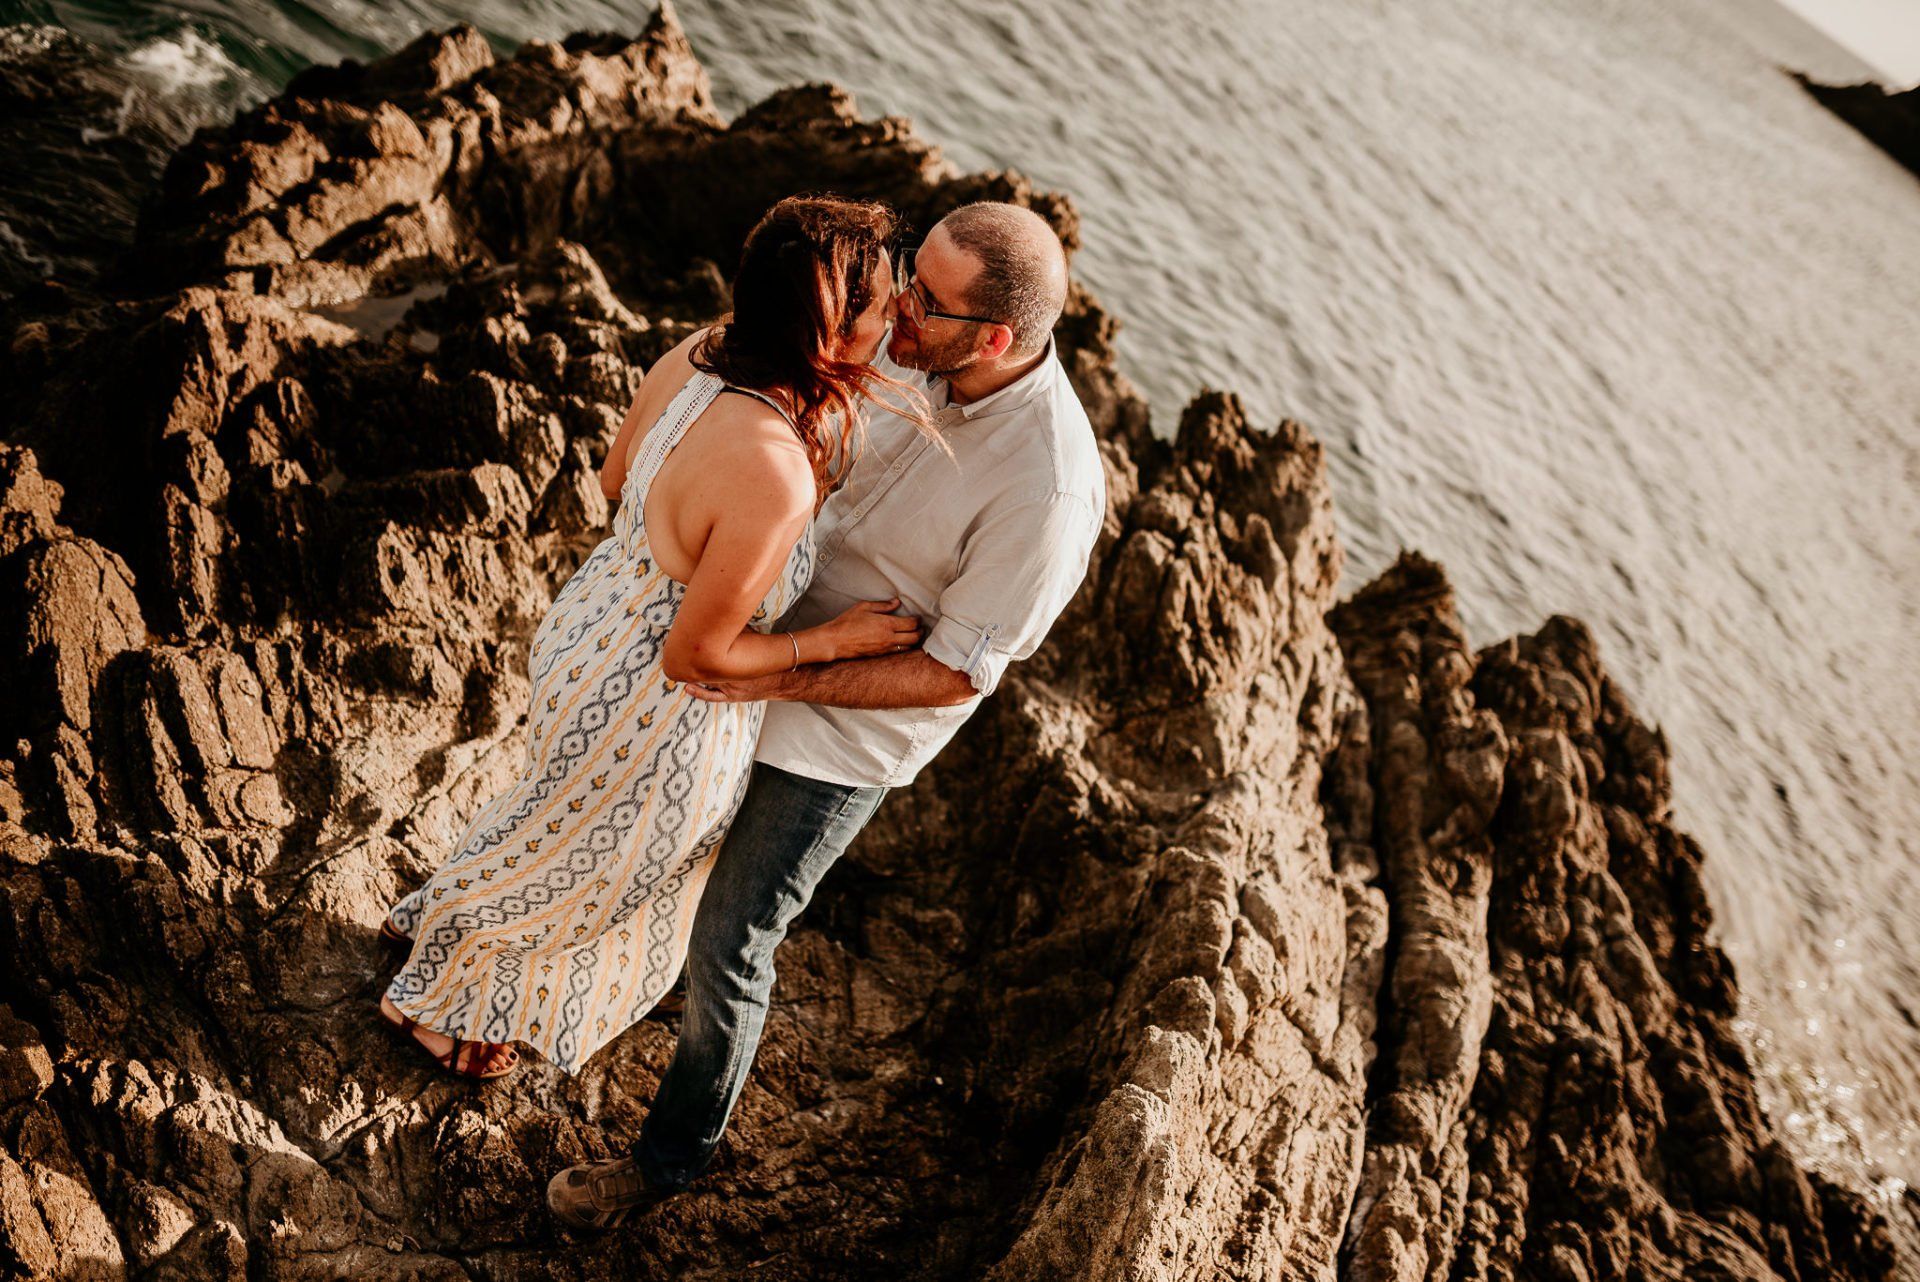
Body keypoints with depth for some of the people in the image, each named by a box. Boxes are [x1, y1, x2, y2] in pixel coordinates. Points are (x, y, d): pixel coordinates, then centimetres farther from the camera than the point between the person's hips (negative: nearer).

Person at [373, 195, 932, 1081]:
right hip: (649, 717, -8)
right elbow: (695, 655, -27)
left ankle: (434, 918, 65)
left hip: (594, 623, 8)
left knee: (561, 819, 37)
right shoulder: (774, 480, -39)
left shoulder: (694, 356, -14)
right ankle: (436, 1001, 54)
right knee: (582, 860, 25)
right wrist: (835, 640, -17)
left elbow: (616, 479, 4)